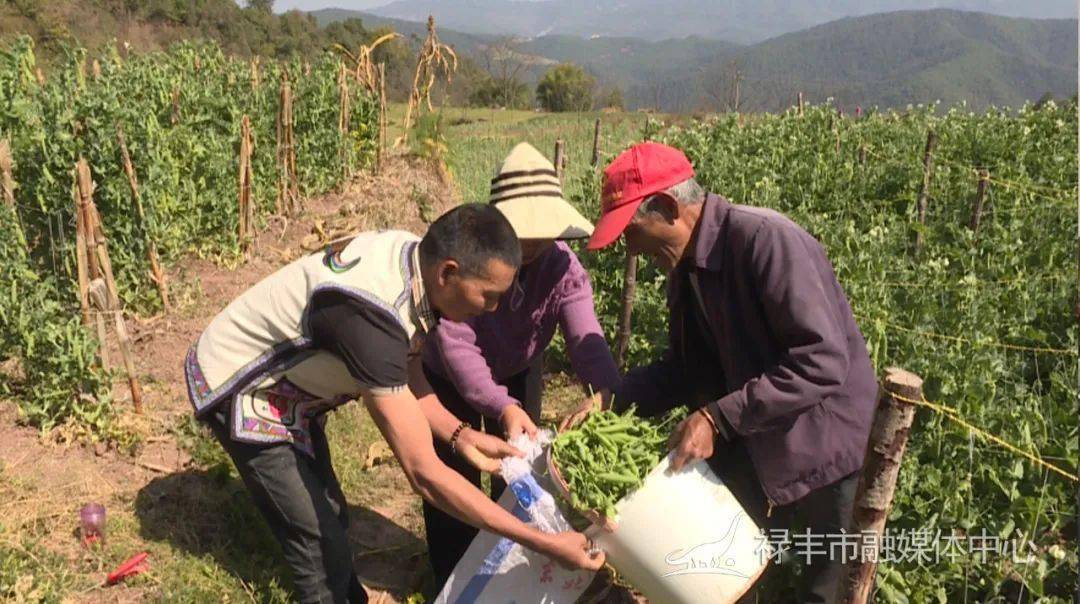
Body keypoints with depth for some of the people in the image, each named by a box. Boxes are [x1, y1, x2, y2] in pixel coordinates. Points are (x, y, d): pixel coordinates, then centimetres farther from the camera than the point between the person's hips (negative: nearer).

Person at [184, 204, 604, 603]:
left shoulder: (412, 256, -15)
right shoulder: (369, 317, -40)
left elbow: (403, 378, 0)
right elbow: (424, 474, -39)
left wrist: (460, 435, -15)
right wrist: (544, 544, -36)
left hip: (287, 386, 8)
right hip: (241, 391, -8)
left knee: (329, 516, 18)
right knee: (321, 542, -2)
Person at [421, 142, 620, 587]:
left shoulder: (562, 266, -24)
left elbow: (585, 336, -34)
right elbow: (455, 345, -41)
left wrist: (606, 392, -54)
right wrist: (501, 407, -55)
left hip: (515, 375, 3)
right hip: (448, 378, -3)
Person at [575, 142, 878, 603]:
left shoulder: (765, 239, -26)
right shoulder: (685, 266, 1)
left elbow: (823, 361, -31)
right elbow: (687, 369, 7)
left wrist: (718, 418, -30)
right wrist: (611, 400, -7)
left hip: (823, 446, -7)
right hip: (750, 448, 7)